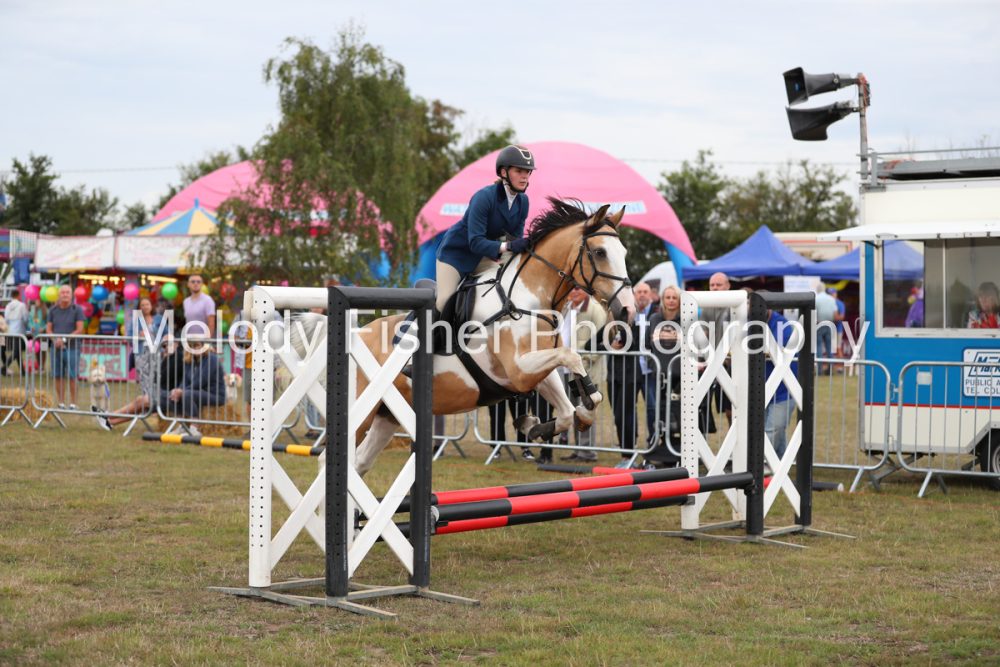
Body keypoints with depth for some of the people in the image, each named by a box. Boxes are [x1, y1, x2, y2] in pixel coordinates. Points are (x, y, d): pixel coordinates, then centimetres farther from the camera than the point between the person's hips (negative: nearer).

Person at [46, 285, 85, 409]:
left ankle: (73, 403, 2)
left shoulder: (77, 310, -2)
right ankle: (61, 403, 13)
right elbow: (48, 329, 7)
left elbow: (80, 330, -7)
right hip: (56, 348, 3)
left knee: (72, 377, -5)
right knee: (58, 376, 4)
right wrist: (55, 340, -11)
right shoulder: (53, 310, 8)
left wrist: (64, 339, -13)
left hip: (72, 348, -3)